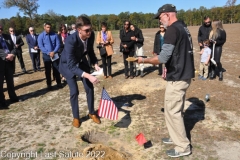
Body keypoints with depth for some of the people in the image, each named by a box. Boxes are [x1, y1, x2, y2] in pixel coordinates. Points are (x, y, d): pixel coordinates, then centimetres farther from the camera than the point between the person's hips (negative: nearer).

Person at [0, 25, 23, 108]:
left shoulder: (7, 36, 11)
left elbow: (13, 47, 6)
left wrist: (12, 54, -12)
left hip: (9, 61, 5)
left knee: (10, 80, 17)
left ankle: (13, 97, 31)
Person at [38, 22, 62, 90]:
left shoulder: (54, 35, -3)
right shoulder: (41, 36, -4)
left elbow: (58, 44, -4)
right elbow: (41, 47, -9)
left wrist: (53, 52, -17)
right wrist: (49, 53, -18)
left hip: (54, 54, 1)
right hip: (46, 55, 0)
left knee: (56, 69, 7)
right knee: (47, 70, 8)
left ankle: (58, 83, 20)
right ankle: (49, 85, 19)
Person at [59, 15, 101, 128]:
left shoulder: (91, 35, -22)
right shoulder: (71, 40, -39)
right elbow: (71, 65, -40)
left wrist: (95, 65, -16)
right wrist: (88, 76, -51)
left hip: (81, 62, 5)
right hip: (68, 65, -5)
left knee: (89, 88, 3)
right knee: (74, 91, -7)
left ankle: (92, 113, 23)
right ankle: (75, 117, 16)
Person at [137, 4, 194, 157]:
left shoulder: (172, 29, -17)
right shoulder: (183, 28, 13)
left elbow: (162, 58, -22)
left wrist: (144, 60, -9)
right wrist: (170, 67, 17)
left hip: (177, 78, -10)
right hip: (184, 75, 10)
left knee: (172, 111, 1)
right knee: (176, 109, 19)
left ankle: (183, 147, 13)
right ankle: (177, 137, 33)